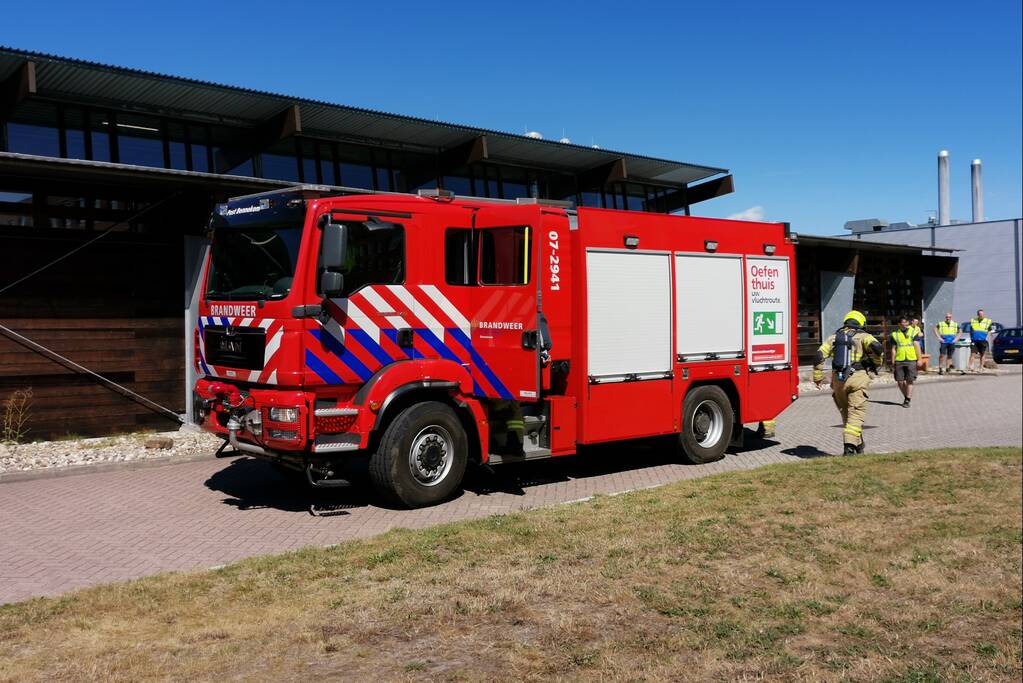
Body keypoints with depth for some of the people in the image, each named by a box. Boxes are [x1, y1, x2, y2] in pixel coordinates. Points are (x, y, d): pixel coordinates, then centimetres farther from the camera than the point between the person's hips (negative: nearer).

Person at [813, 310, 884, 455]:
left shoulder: (834, 337, 14)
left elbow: (819, 356, 4)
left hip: (838, 380, 4)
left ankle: (858, 443, 29)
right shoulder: (863, 336, 4)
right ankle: (849, 445, -16)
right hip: (857, 378, -4)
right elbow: (876, 346, -17)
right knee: (856, 413, -3)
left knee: (845, 412, 18)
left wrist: (817, 377, 11)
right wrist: (876, 362, 2)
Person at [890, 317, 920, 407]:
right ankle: (906, 397, 24)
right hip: (899, 360, 1)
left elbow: (917, 346, 5)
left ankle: (907, 400, 4)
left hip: (911, 360, -1)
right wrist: (893, 363, 6)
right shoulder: (895, 334, 9)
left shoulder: (913, 332, 8)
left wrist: (919, 359, -2)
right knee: (900, 382, 1)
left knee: (910, 381, -3)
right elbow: (893, 349, 9)